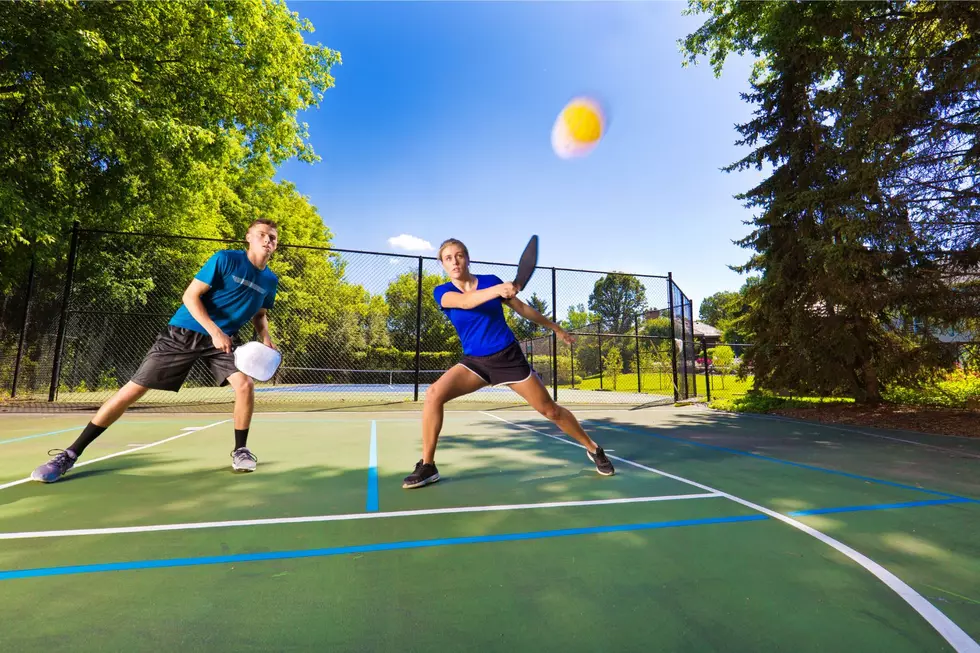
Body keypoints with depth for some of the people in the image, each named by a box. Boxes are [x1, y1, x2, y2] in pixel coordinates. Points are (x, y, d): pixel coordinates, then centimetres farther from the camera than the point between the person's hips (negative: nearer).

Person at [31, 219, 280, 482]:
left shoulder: (270, 280, 2)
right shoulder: (225, 259, -12)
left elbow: (260, 314, 18)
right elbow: (190, 296, -14)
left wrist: (265, 337, -3)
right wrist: (215, 331, -24)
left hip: (223, 339, 3)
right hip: (184, 333, -3)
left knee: (245, 385, -19)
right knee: (133, 389, -1)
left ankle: (240, 450, 0)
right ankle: (70, 455, 14)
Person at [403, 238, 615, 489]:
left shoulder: (491, 280, -3)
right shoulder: (442, 292, -5)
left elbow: (522, 308, 9)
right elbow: (465, 301, -29)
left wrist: (555, 328, 17)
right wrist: (498, 290, -47)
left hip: (508, 356, 0)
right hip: (474, 361, 1)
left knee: (549, 410, 2)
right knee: (434, 394, -22)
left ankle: (593, 449, 26)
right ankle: (427, 466, -6)